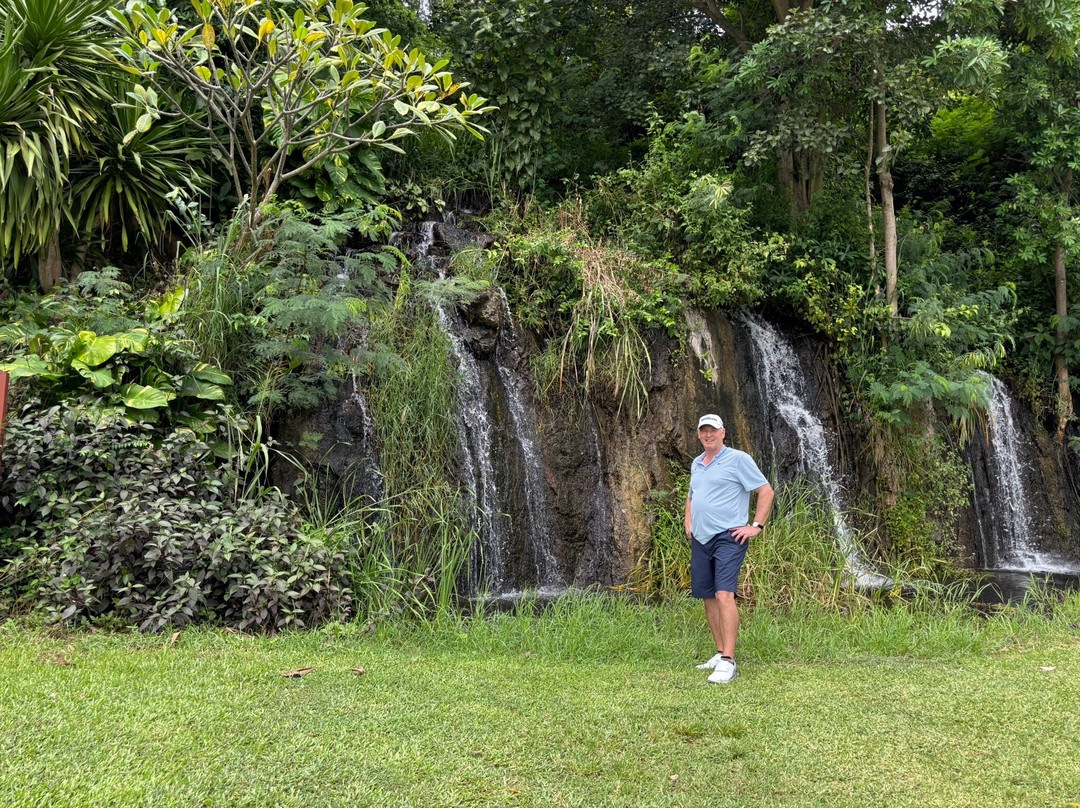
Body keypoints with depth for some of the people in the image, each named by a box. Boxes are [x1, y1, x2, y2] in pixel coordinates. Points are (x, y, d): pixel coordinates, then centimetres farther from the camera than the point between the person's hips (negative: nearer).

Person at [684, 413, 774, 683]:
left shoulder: (738, 459, -4)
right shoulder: (696, 464, 18)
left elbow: (766, 491, -5)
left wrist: (757, 526, -10)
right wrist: (688, 523, 19)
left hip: (728, 537, -7)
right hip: (700, 539, 7)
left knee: (724, 595, -17)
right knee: (708, 598, 8)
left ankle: (728, 662, -18)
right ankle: (720, 654, 18)